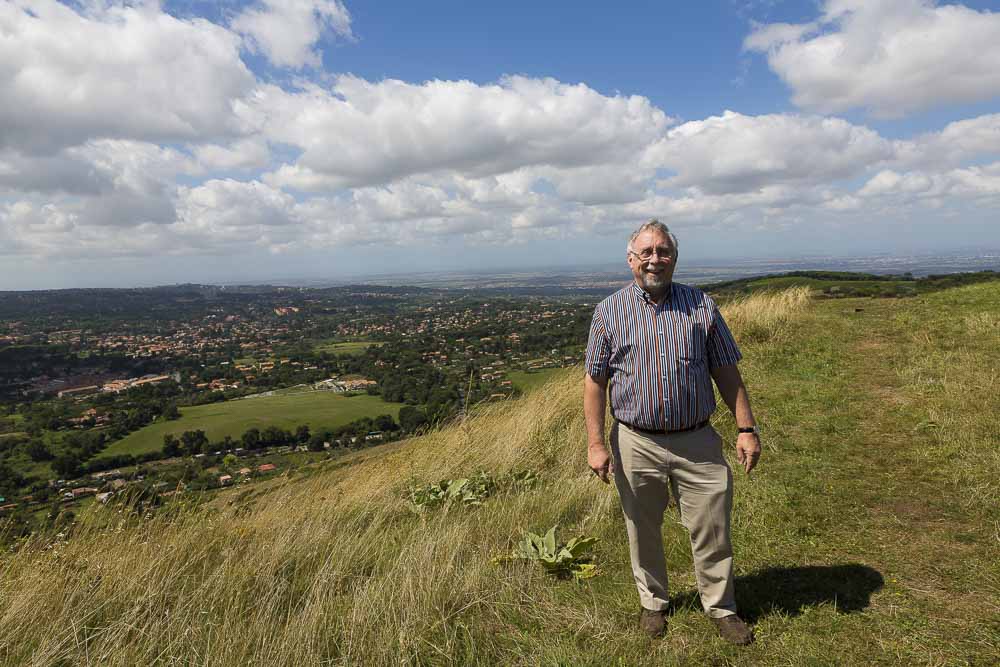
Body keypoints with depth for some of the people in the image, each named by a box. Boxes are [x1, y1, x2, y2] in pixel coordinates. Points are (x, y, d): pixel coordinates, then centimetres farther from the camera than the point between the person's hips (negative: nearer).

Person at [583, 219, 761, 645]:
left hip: (697, 442, 1)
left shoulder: (701, 306, 2)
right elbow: (595, 381, -2)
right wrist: (595, 443, -7)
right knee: (643, 531, 15)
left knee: (712, 530, 10)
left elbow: (726, 371, 5)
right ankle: (653, 603, 38)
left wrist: (746, 428, -1)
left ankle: (721, 607, 33)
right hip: (636, 445, 0)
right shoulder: (609, 311, -2)